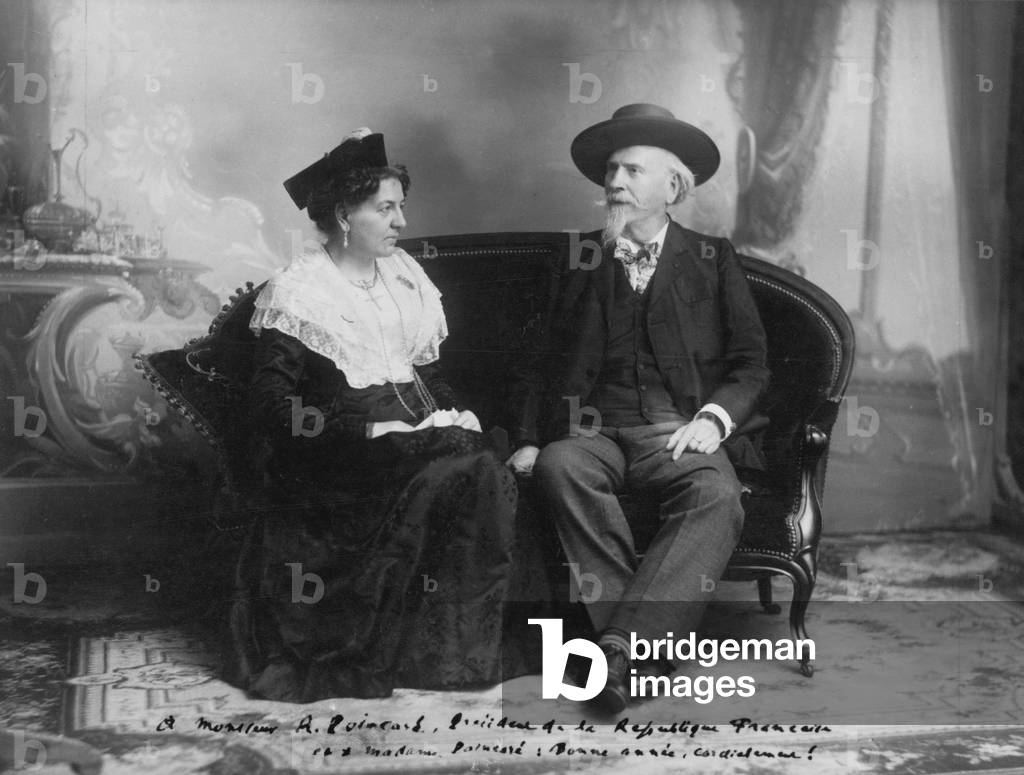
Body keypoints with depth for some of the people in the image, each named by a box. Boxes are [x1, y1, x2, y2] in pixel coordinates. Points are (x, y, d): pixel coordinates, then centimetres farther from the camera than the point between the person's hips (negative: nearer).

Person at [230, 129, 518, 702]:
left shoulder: (404, 277, 19)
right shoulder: (298, 291, -1)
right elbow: (275, 407, -8)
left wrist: (456, 414, 1)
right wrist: (366, 430, -19)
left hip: (418, 432, 6)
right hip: (338, 457, -6)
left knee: (489, 473, -24)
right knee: (449, 477, -30)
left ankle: (466, 647, -13)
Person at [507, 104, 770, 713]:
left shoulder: (712, 259, 15)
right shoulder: (580, 262, 19)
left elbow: (751, 362, 9)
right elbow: (543, 361, 14)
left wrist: (713, 418, -10)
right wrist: (528, 439, -1)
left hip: (679, 432, -1)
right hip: (594, 429, 1)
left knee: (717, 496, -34)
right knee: (560, 467, -34)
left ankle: (624, 642, -36)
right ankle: (648, 637, -31)